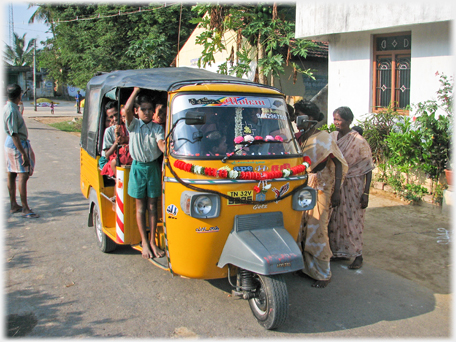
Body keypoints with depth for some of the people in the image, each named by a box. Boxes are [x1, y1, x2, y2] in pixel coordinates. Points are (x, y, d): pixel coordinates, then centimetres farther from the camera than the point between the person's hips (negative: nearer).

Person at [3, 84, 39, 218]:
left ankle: (13, 205, 24)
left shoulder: (9, 107, 9)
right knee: (23, 176, -9)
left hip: (10, 143, 10)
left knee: (11, 175, 15)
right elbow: (14, 134, -25)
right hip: (17, 145, -10)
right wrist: (23, 154, -25)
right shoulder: (12, 111, -22)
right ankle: (25, 209, -8)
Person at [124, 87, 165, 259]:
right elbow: (126, 110, -18)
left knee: (152, 206, 7)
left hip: (153, 167, 1)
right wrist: (136, 90, -11)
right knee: (140, 206, 5)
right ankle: (144, 242, 12)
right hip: (138, 167, -1)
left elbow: (161, 145, -13)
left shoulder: (157, 128, 3)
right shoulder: (133, 125, 1)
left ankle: (153, 241, 14)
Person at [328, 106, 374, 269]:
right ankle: (340, 251, 23)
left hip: (353, 185, -5)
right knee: (335, 218, 9)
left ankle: (358, 255, 13)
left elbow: (368, 169, -9)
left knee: (353, 219, 1)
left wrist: (366, 193, -13)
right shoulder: (331, 137, 3)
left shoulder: (359, 141, -12)